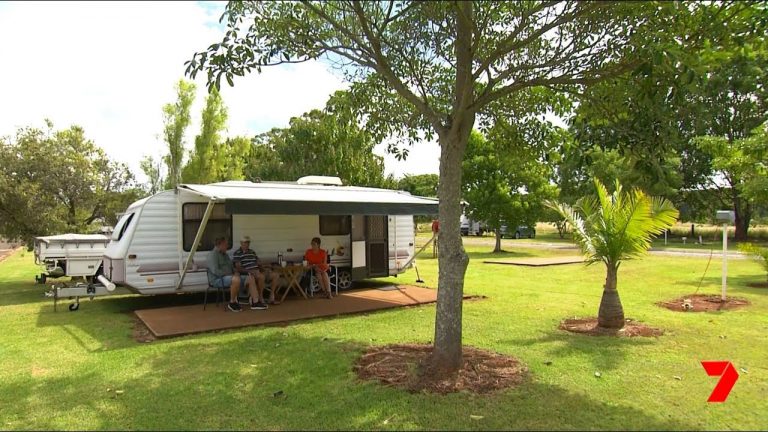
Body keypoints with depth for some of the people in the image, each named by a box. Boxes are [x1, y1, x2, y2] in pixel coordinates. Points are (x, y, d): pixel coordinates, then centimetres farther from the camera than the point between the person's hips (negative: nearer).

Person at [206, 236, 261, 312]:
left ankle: (254, 303, -6)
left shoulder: (225, 255, 22)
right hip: (218, 279, -10)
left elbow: (231, 267, 28)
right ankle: (232, 303, -21)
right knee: (236, 279, -38)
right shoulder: (213, 255, -9)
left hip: (230, 277, 10)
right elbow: (215, 271, -21)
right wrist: (230, 274, -20)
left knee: (250, 278, -2)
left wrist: (236, 272, 4)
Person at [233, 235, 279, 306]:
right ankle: (260, 299, -24)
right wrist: (249, 271, -25)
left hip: (257, 271, 8)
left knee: (275, 276, -6)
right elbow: (238, 268, -10)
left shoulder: (252, 252, 23)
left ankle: (271, 297, -2)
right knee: (261, 277, -38)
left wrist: (265, 269, 3)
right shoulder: (237, 254, -1)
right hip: (248, 274, -8)